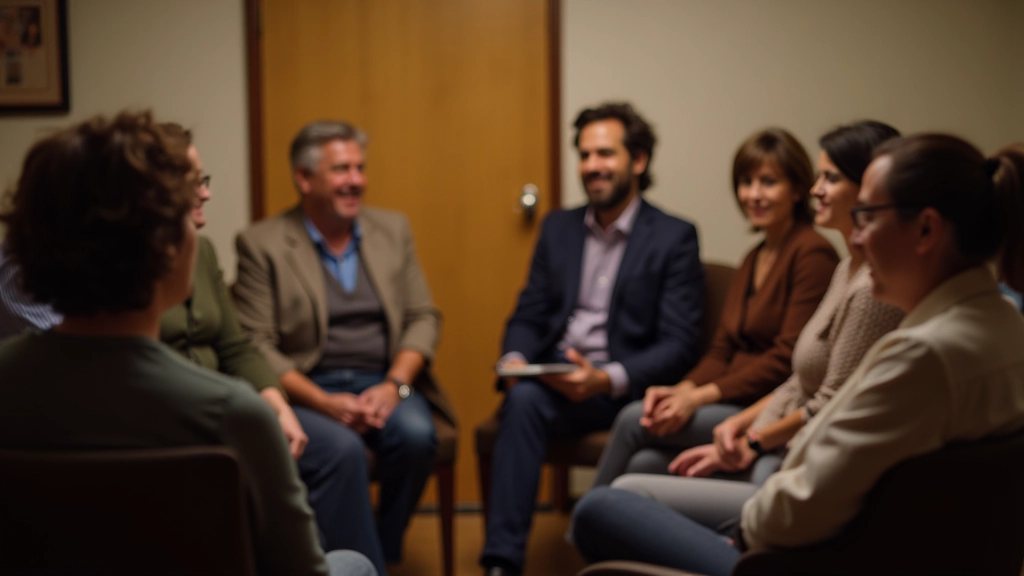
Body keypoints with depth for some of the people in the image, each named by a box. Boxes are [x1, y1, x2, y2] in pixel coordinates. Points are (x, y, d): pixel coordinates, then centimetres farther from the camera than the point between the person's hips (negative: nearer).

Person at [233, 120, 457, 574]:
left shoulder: (393, 229, 12)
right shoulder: (262, 243, 0)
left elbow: (423, 318, 8)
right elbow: (255, 345, -6)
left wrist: (394, 385, -10)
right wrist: (325, 402, -18)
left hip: (382, 383, 4)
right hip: (305, 392, -3)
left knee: (415, 434, -27)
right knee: (342, 449, -33)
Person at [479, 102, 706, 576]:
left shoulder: (674, 238, 0)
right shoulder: (558, 228, 15)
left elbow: (678, 345, -7)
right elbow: (527, 317, 15)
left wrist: (607, 379, -23)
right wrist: (514, 360, -9)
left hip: (623, 390, -3)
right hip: (554, 379, 4)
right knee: (523, 399, -31)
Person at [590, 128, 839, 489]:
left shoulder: (813, 253, -9)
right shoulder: (754, 259, 19)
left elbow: (788, 358, -16)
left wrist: (699, 397, -17)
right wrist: (682, 389, -6)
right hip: (734, 406, 7)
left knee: (633, 421, -15)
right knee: (643, 465, -18)